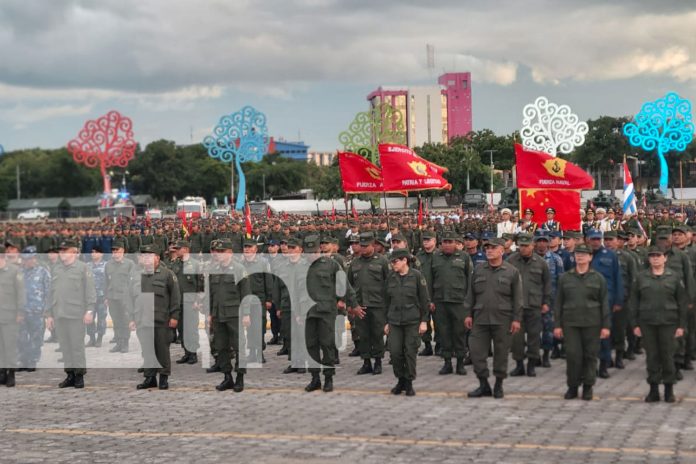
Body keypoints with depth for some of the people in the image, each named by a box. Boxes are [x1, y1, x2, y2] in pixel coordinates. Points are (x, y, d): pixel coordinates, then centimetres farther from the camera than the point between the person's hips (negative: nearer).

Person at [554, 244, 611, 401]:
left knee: (590, 355, 3)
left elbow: (604, 303, 4)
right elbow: (559, 303, 9)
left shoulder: (598, 278, 5)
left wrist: (606, 325, -2)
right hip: (570, 323, 1)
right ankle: (572, 386, 9)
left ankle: (588, 387, 16)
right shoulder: (565, 278, 8)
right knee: (572, 355, -4)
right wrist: (558, 325, 3)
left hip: (592, 323, 0)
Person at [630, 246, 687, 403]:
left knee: (668, 355, 2)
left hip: (668, 322, -1)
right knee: (651, 356, 4)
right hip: (647, 323, 1)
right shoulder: (641, 277, 5)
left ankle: (669, 389, 13)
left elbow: (682, 302, 3)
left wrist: (681, 325, -2)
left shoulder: (674, 277, 3)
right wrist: (635, 324, 1)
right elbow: (634, 301, 6)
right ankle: (654, 389, 12)